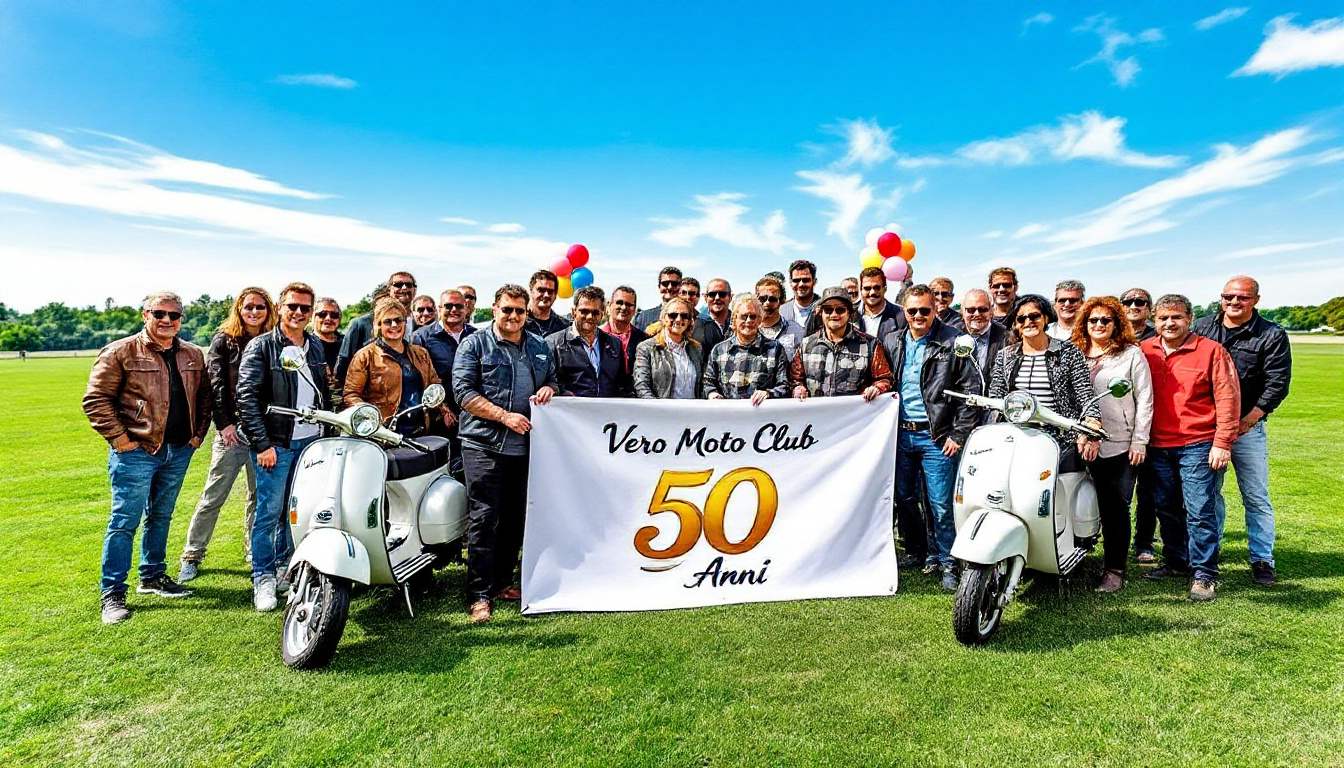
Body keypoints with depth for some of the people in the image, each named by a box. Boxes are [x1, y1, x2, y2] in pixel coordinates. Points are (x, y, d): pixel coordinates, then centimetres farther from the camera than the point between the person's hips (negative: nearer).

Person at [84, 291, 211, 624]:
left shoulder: (193, 356, 10)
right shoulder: (121, 353, -7)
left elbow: (204, 396, 19)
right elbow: (96, 399, -8)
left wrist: (198, 433, 9)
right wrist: (119, 438, -13)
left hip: (179, 450, 6)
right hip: (136, 451, -5)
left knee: (161, 517, 17)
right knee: (124, 522, -2)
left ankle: (153, 577, 31)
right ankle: (112, 594, 6)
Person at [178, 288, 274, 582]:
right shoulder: (224, 340, 3)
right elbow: (215, 383, -4)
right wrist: (224, 422, -13)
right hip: (232, 430, -2)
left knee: (260, 497, 10)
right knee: (213, 498, 3)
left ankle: (255, 552, 22)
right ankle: (192, 556, 16)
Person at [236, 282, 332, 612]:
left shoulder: (316, 346, 12)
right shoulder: (261, 347, -5)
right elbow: (247, 398, -11)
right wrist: (262, 445, -16)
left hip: (312, 441, 5)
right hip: (276, 444, -5)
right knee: (269, 511, 0)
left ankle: (285, 566, 28)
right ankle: (264, 578, 12)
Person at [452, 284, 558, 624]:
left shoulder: (539, 348, 15)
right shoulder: (474, 344, 1)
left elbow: (552, 380, 25)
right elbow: (463, 392, -7)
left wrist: (547, 389, 0)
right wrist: (505, 416, -15)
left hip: (525, 446, 5)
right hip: (484, 444, -5)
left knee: (515, 519, 11)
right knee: (484, 519, -5)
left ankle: (503, 582, 26)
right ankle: (479, 595, 3)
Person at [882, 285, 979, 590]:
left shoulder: (952, 343, -5)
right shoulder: (891, 342, 9)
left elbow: (970, 390, -6)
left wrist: (959, 434, -10)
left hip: (936, 436, -4)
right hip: (900, 433, 5)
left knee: (941, 505, -1)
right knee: (904, 498, 13)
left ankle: (947, 562, 14)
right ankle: (917, 552, 30)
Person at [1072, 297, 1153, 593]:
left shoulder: (1132, 354, 5)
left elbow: (1144, 399, 1)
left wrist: (1140, 442, -4)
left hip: (1121, 446, -2)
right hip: (1085, 445, 2)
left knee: (1117, 509, -1)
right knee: (1101, 507, 6)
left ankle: (1115, 569, 8)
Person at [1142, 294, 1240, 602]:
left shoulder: (1211, 351, -3)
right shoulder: (1144, 351, 7)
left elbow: (1228, 398, -5)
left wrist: (1222, 443, -10)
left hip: (1197, 445, -4)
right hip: (1157, 447, 4)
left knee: (1201, 511, -4)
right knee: (1166, 510, 13)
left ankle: (1205, 574, 6)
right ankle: (1176, 562, 28)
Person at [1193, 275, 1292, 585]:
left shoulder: (1272, 336, -1)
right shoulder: (1201, 327, 6)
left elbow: (1277, 385, -6)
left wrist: (1245, 422, -12)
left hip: (1247, 428, -2)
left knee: (1256, 497, 3)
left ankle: (1262, 559, 15)